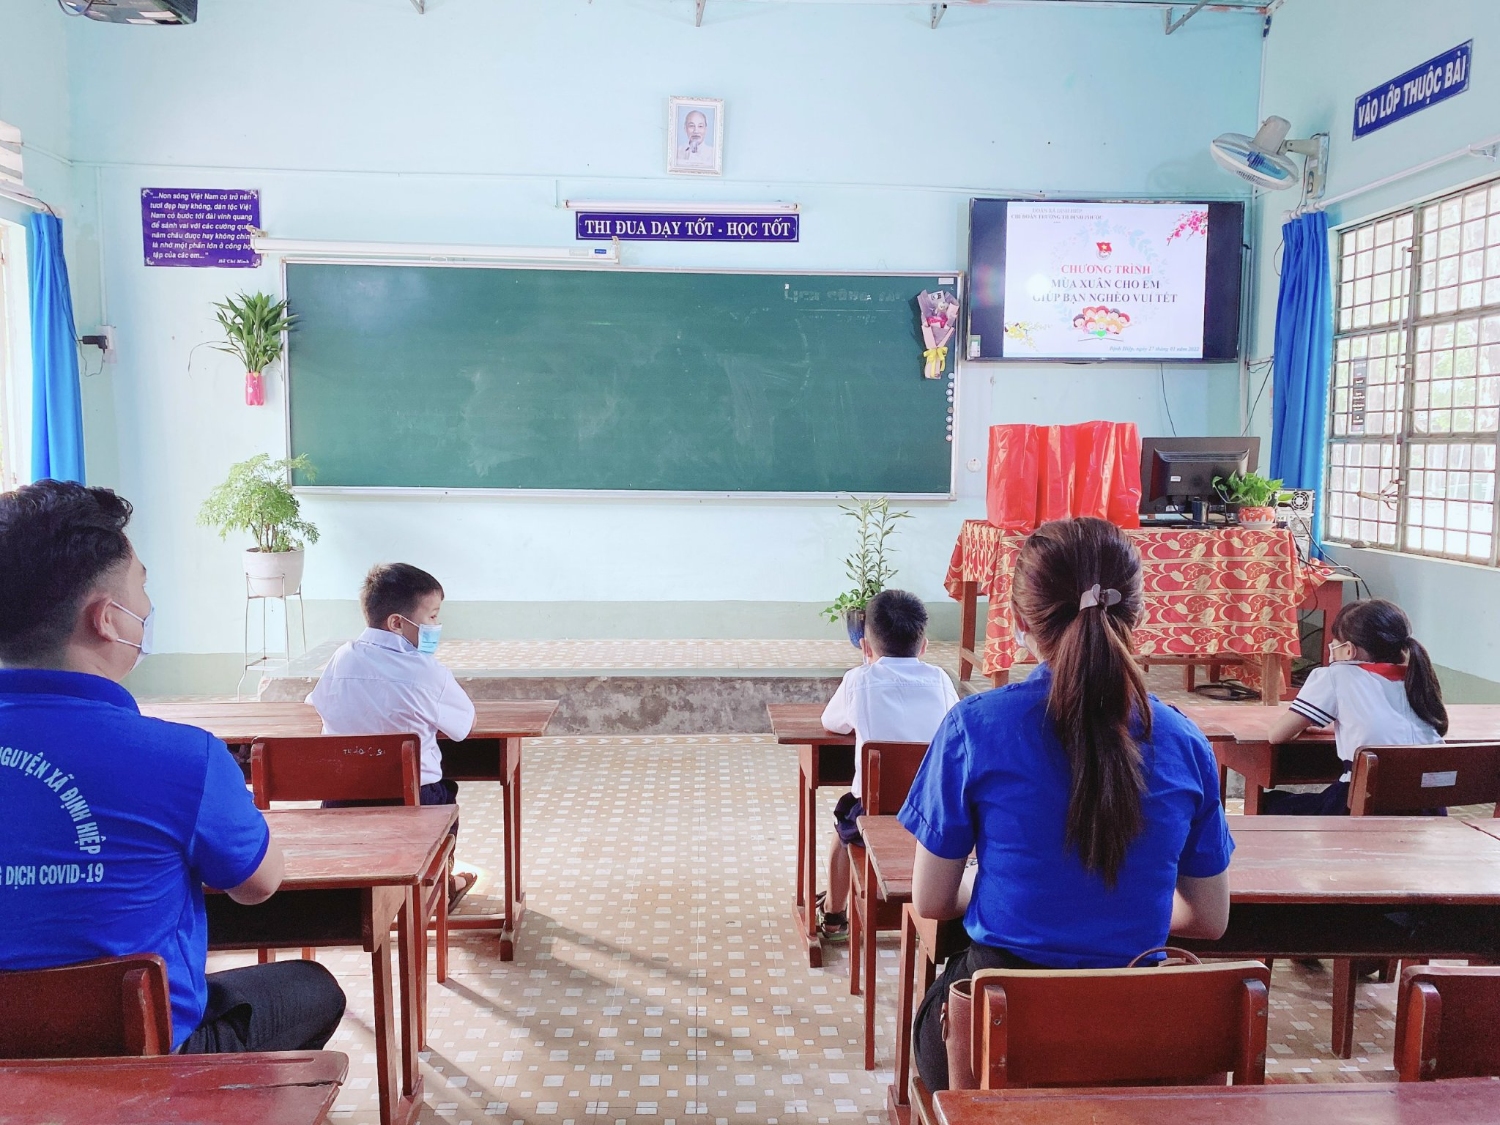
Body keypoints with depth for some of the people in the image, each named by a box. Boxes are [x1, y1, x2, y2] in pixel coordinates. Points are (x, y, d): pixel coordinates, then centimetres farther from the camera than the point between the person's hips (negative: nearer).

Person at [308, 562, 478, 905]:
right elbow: (465, 725, -4)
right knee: (444, 791, 31)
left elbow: (321, 708, 14)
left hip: (340, 801, 4)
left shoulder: (343, 658, -2)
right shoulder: (429, 673, -14)